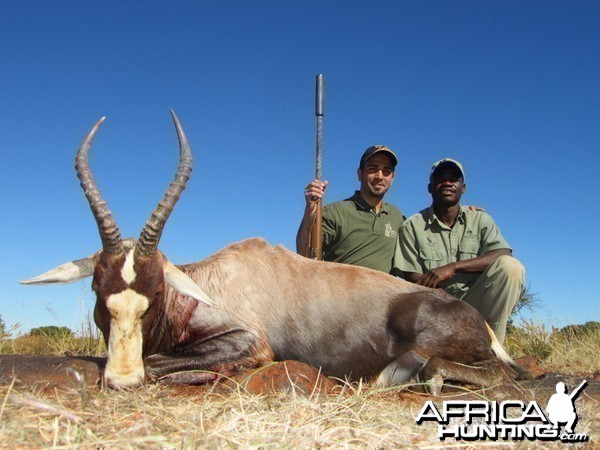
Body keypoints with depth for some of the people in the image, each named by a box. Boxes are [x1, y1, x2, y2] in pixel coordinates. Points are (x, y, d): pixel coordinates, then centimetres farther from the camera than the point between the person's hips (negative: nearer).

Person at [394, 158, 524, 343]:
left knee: (510, 267, -24)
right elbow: (411, 277, -3)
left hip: (476, 302, 2)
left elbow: (503, 256, -9)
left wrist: (452, 267, -20)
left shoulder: (479, 219, 9)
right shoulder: (412, 226, 4)